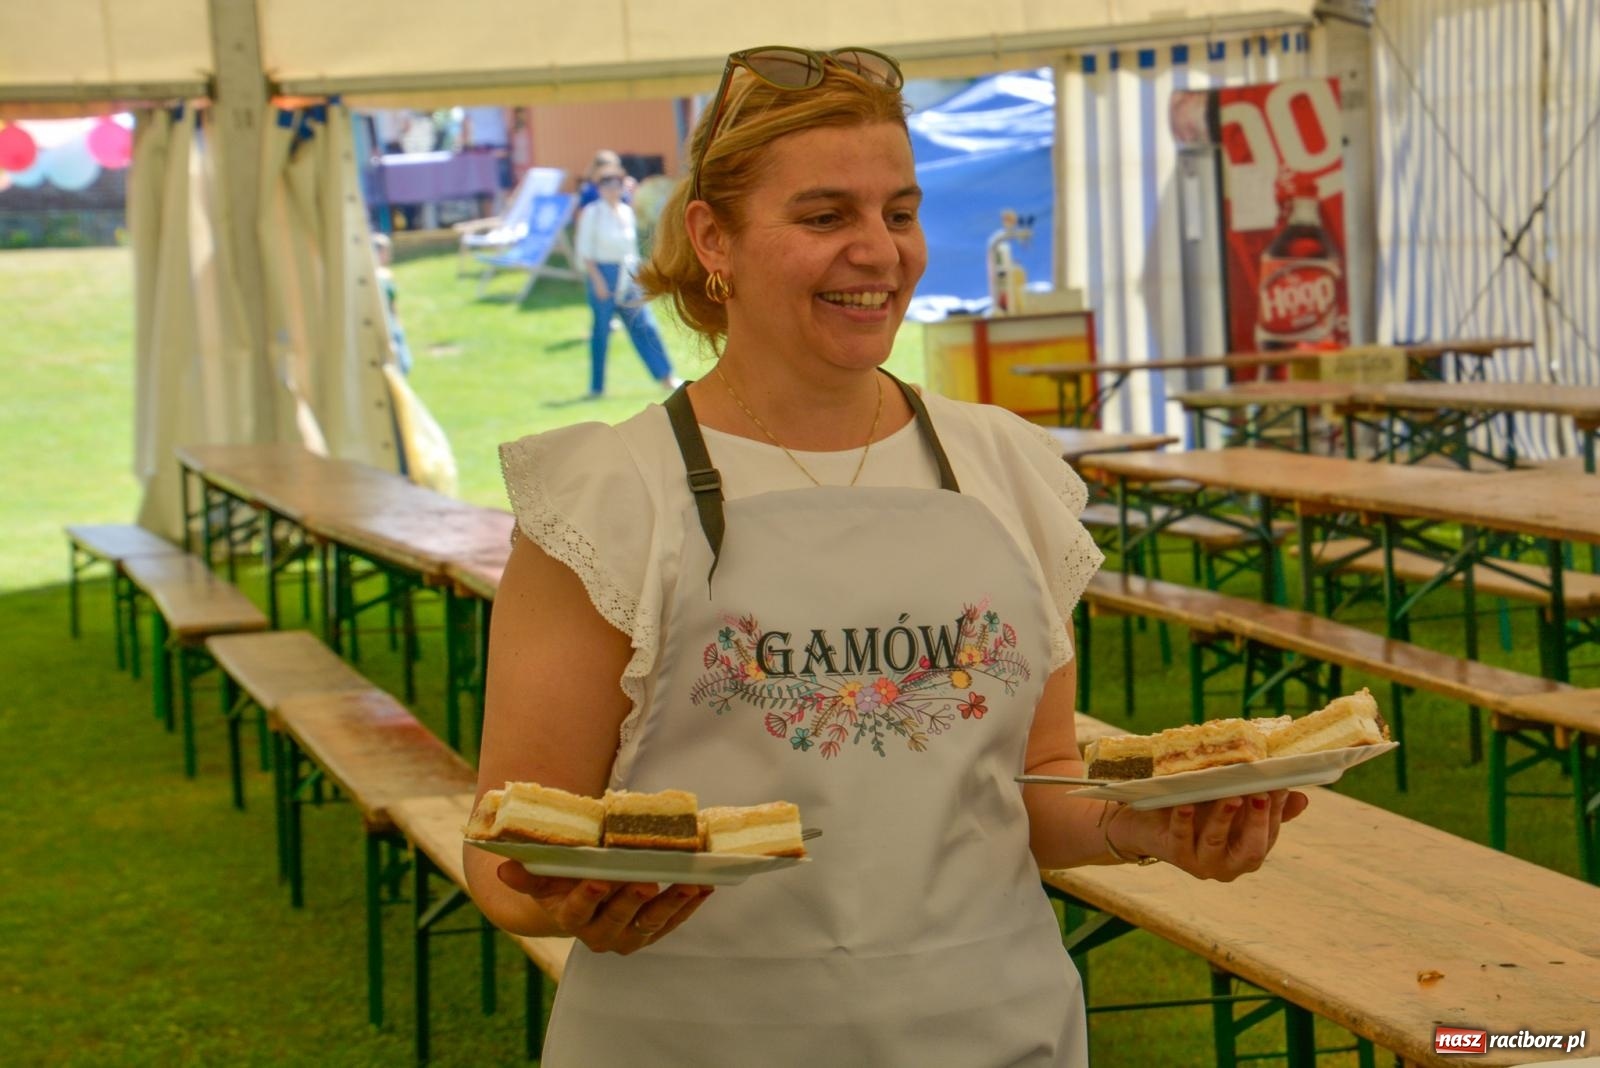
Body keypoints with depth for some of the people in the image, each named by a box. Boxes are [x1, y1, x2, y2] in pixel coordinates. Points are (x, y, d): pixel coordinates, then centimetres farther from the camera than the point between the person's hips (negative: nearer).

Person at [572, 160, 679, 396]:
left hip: (627, 277, 5)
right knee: (601, 330, 0)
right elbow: (584, 251, -9)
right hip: (602, 273, -5)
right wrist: (597, 279, -16)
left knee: (644, 326, 0)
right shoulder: (592, 213, -5)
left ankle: (666, 377, 1)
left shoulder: (627, 212, 12)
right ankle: (596, 387, 9)